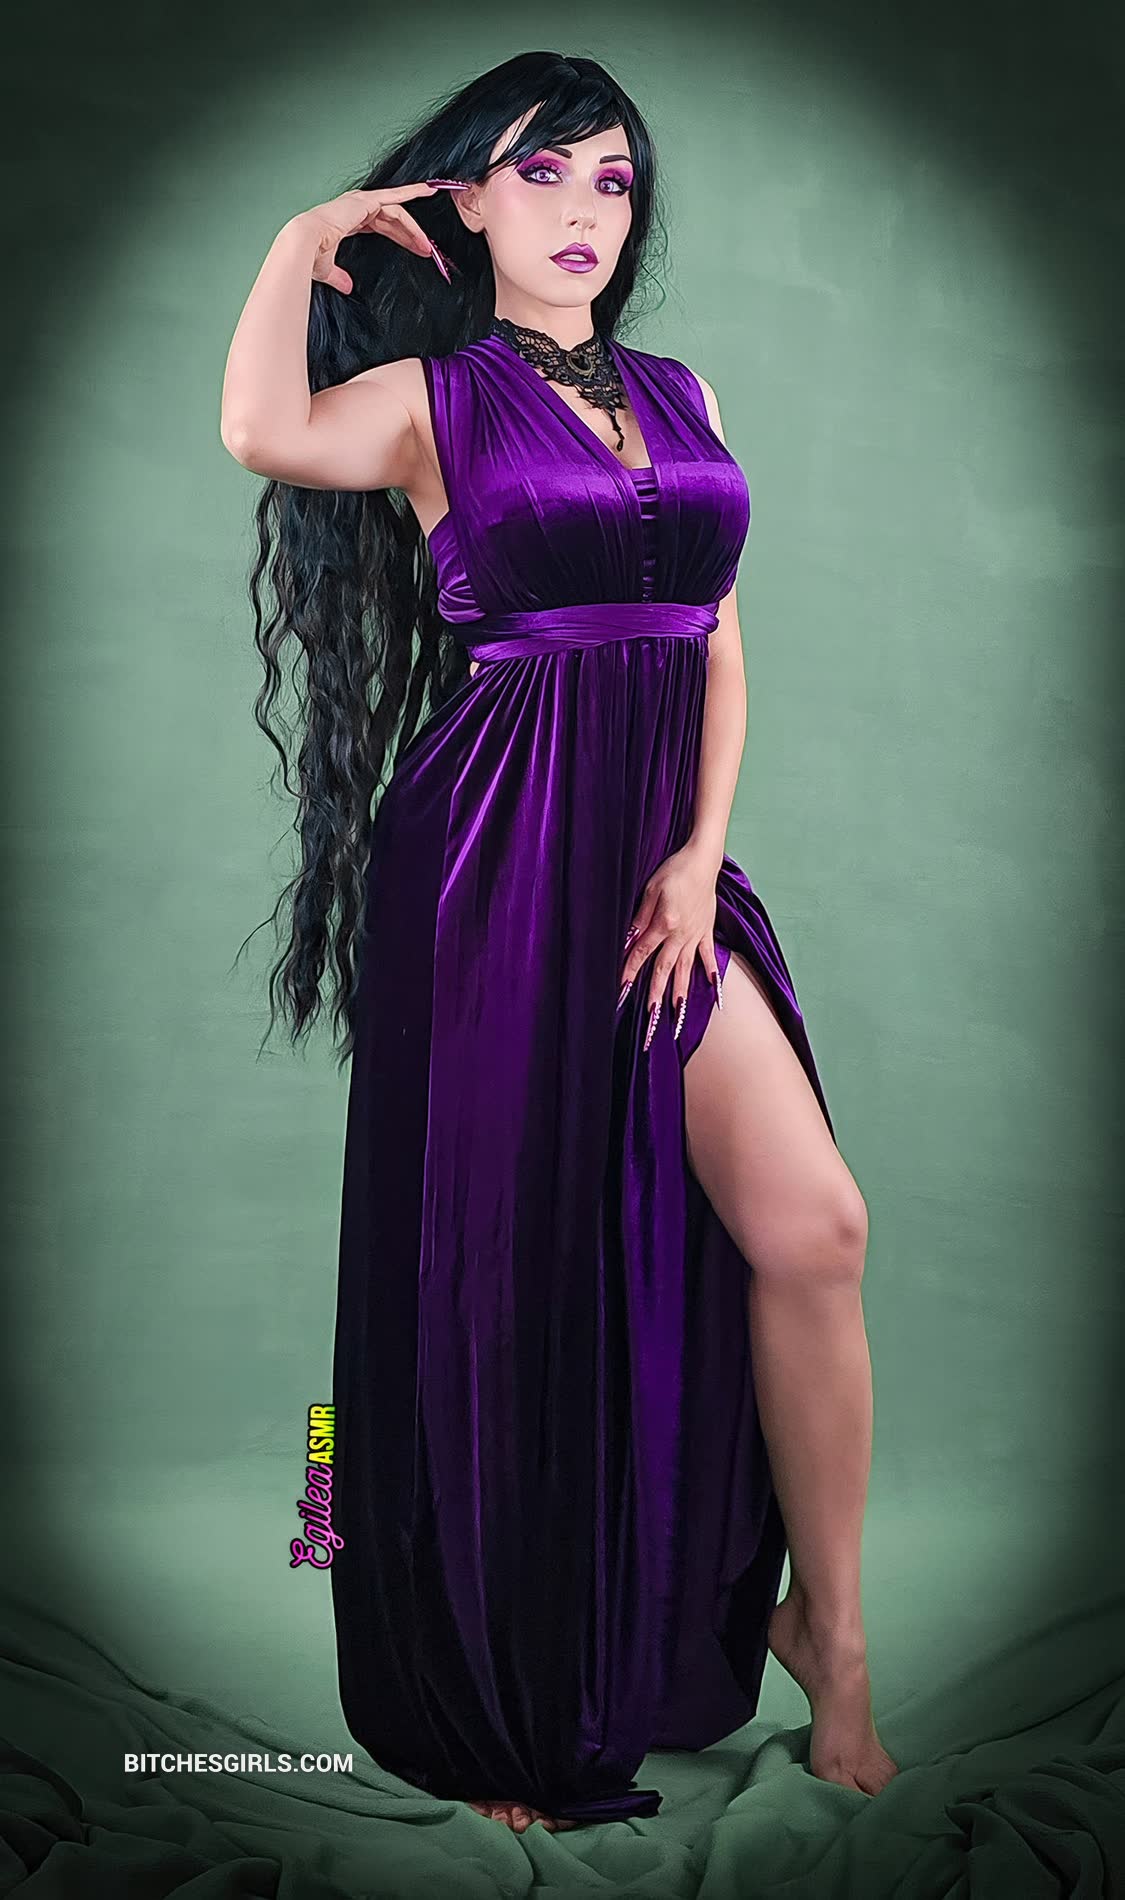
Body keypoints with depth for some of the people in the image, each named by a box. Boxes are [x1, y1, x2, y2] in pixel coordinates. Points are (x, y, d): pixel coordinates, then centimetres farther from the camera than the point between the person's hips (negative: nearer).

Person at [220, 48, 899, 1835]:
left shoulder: (682, 393, 16)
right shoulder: (429, 395, 2)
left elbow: (723, 641, 13)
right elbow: (264, 432, -21)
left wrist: (701, 850, -1)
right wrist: (311, 239, -5)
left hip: (663, 848, 4)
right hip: (496, 853, -4)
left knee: (810, 1227, -7)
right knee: (509, 1258, 3)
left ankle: (825, 1625, 13)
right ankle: (506, 1702, 22)